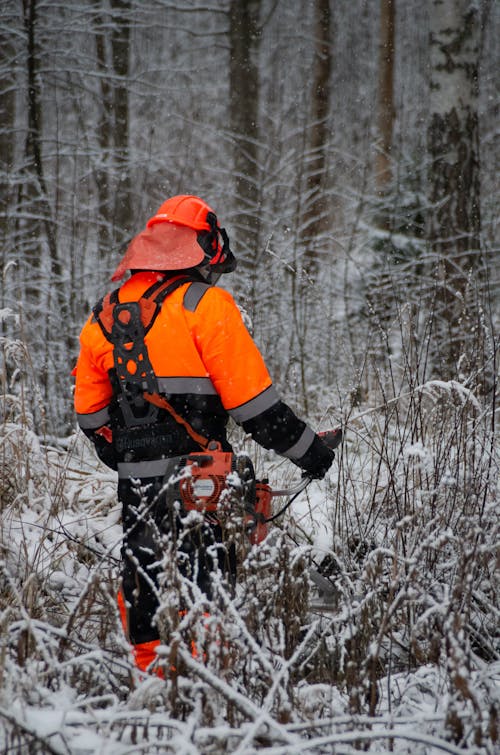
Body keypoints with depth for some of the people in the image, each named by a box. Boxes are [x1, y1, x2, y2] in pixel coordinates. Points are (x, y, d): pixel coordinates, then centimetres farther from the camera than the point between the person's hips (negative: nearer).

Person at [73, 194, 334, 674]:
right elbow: (251, 400, -11)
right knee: (207, 581, -2)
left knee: (143, 581, 14)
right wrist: (310, 452, -1)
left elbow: (90, 411, 15)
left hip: (134, 478, 6)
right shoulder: (205, 305, -9)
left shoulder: (103, 314, 11)